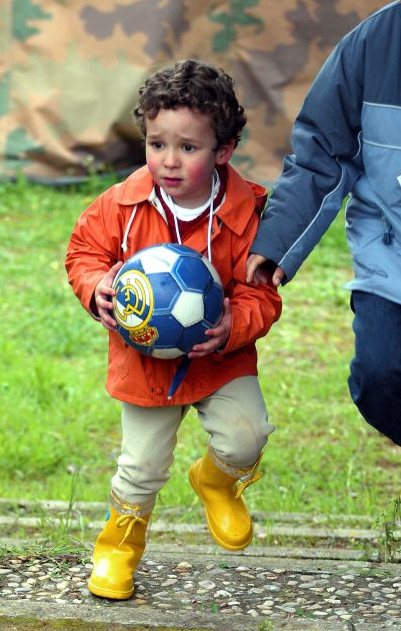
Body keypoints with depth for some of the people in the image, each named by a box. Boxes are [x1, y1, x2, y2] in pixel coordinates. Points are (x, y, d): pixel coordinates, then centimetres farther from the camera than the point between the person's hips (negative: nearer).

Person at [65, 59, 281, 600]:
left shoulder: (246, 212, -17)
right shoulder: (124, 204, -14)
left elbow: (260, 293, -11)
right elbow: (85, 248, 1)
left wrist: (234, 327, -30)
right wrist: (97, 288, -20)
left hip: (222, 359, -1)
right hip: (144, 360, 1)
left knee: (245, 438, -19)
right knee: (142, 466, 10)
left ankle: (216, 480, 19)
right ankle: (120, 544, 39)